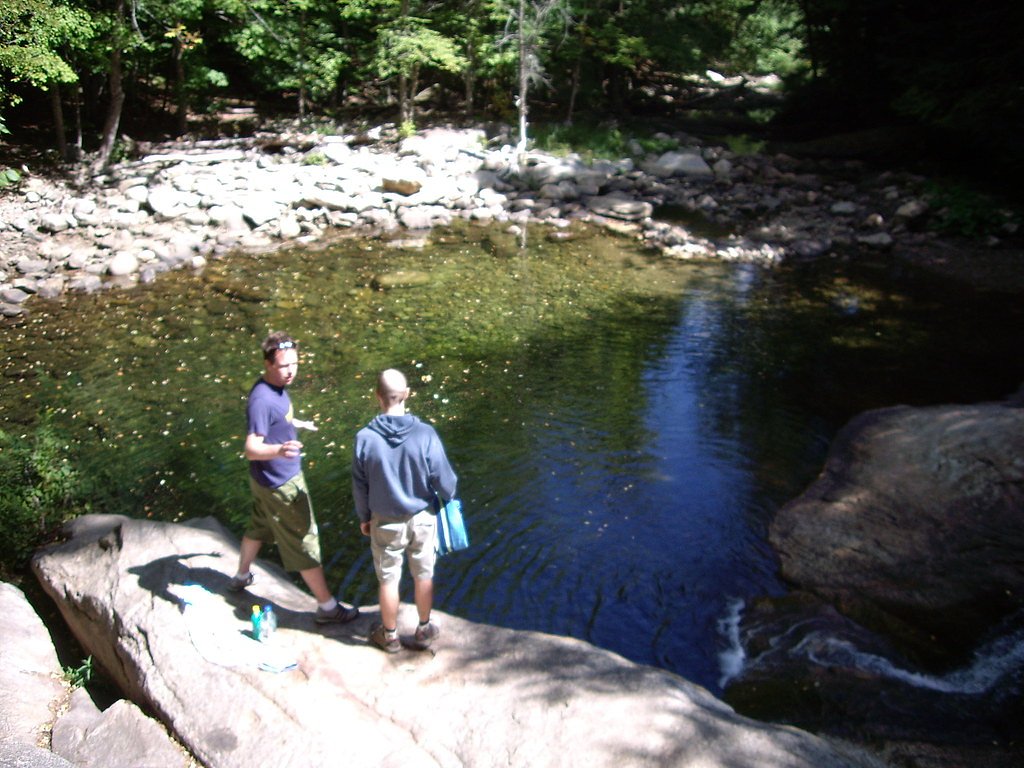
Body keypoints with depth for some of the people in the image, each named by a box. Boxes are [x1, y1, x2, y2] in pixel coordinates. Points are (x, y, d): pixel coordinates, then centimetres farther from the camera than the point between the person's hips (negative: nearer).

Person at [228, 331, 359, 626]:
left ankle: (241, 577, 51)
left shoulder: (277, 386, -1)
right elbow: (251, 449, -35)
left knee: (259, 527, 29)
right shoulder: (262, 400, -30)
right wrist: (279, 450, -54)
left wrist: (297, 423, 36)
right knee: (305, 542, 1)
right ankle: (327, 607, 12)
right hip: (280, 485, -10)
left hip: (269, 479, 10)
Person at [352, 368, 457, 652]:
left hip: (385, 522, 0)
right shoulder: (425, 434, -22)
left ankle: (389, 635, 35)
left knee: (388, 579, 18)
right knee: (423, 575, 20)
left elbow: (360, 487, -8)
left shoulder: (365, 438, -20)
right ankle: (424, 631, 35)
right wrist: (449, 495, 11)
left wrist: (364, 517, 10)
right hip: (422, 519, 0)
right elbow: (443, 479, -13)